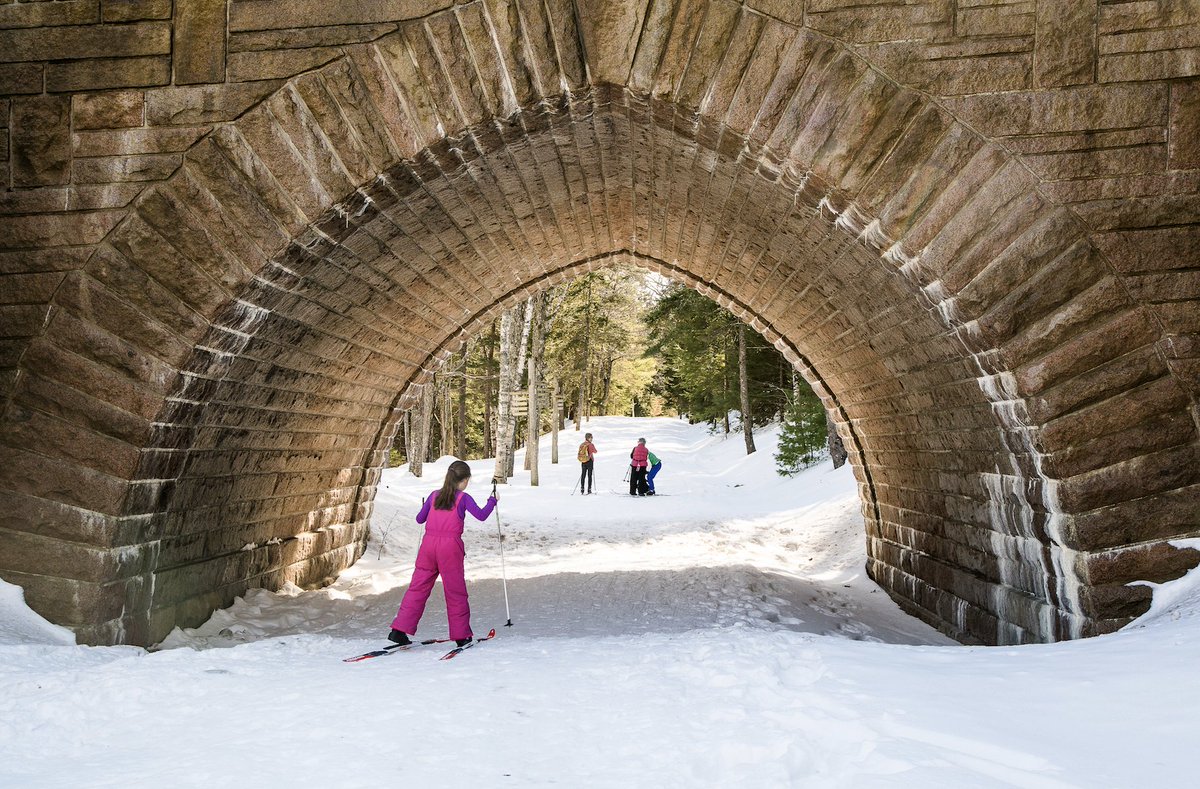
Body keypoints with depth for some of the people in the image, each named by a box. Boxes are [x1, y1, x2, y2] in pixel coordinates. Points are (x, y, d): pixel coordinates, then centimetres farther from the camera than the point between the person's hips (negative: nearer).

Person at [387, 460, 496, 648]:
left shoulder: (434, 495, 11)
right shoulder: (463, 498, -1)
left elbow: (420, 519, 18)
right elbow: (481, 515, -8)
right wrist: (492, 500, 8)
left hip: (429, 543, 4)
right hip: (450, 547, -4)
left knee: (418, 587, 7)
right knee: (455, 591, 7)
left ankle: (399, 630, 2)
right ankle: (461, 635, 14)